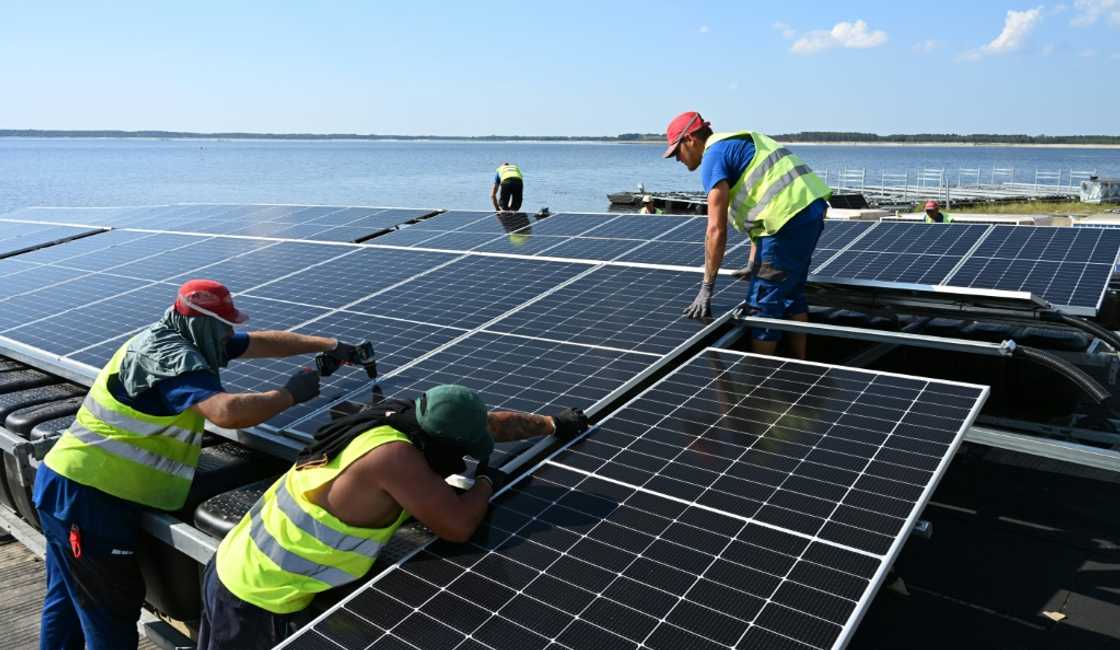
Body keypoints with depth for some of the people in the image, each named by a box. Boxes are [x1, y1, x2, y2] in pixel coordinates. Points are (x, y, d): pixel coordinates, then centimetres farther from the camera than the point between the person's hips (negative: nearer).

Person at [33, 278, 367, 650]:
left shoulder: (174, 339, 8)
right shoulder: (172, 356, -22)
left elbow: (262, 342, 11)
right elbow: (227, 412, -38)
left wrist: (329, 346, 9)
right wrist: (291, 394, -23)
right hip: (90, 497, -10)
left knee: (67, 601, 24)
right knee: (113, 615, 1)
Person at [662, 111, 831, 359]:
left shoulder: (713, 156, -6)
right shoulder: (736, 142, 23)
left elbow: (717, 230, -11)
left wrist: (706, 288, -7)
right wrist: (753, 264, 26)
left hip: (790, 217, -10)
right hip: (811, 208, 10)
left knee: (763, 303, -1)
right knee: (791, 294, 22)